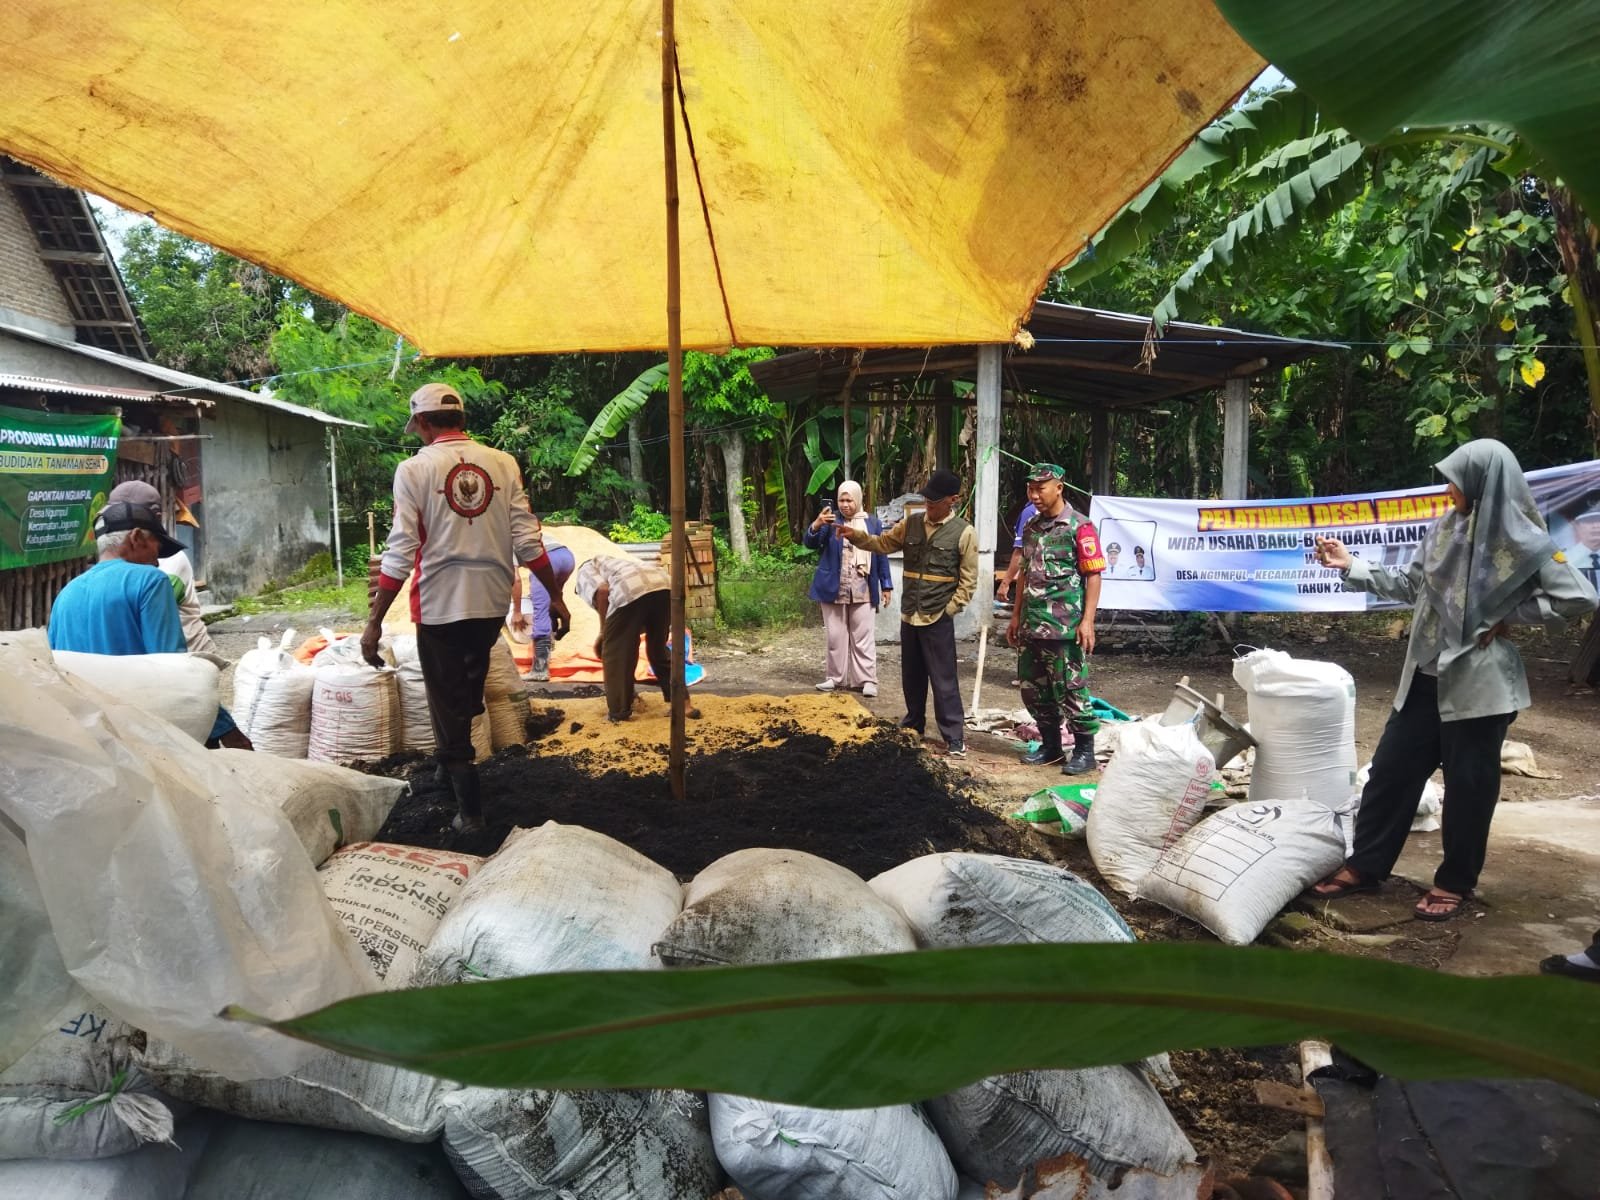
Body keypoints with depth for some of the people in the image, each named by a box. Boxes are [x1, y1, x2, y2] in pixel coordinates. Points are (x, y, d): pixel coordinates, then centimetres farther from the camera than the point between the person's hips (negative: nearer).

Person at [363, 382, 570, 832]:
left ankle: (469, 807, 12)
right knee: (469, 690, 26)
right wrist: (555, 597, 6)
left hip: (440, 605, -4)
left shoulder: (414, 469, -7)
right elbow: (527, 541, -2)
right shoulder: (503, 463, 2)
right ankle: (450, 765, 42)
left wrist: (375, 622, -7)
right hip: (492, 601, 4)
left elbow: (401, 553, -11)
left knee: (447, 702, 9)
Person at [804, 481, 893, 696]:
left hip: (862, 591, 0)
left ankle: (867, 680, 6)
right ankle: (835, 677, 18)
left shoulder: (872, 523, 6)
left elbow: (881, 555, 9)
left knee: (863, 636, 2)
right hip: (834, 589, 0)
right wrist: (816, 525, -27)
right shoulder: (830, 520, 3)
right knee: (835, 636, 8)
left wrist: (886, 585, 6)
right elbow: (809, 543, -7)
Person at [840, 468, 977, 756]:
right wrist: (856, 536, -9)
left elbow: (968, 579, -6)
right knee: (911, 676, 18)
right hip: (909, 615, 5)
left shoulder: (964, 532, -8)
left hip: (938, 619, -5)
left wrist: (949, 610, -9)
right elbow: (883, 543, 8)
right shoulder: (911, 523, 5)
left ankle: (955, 737, 7)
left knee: (943, 679, -2)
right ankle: (914, 724, 34)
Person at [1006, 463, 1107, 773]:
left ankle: (1084, 751, 11)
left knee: (1071, 691, -2)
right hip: (1031, 627, 7)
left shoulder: (1079, 526, -8)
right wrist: (1016, 616, 19)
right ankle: (1050, 746, 27)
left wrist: (1087, 621, -17)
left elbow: (1094, 575, -11)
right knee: (1033, 690, 13)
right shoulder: (1031, 527, 13)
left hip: (1065, 628, -7)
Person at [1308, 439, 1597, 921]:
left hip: (1481, 682, -5)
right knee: (1392, 768, 9)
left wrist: (1505, 617, -11)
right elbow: (1410, 586, 9)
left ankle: (1455, 882, 23)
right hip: (1426, 675, 5)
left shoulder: (1523, 541, -11)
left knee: (1468, 784, 6)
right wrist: (1351, 565, 4)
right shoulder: (1444, 528, 3)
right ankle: (1365, 866, 21)